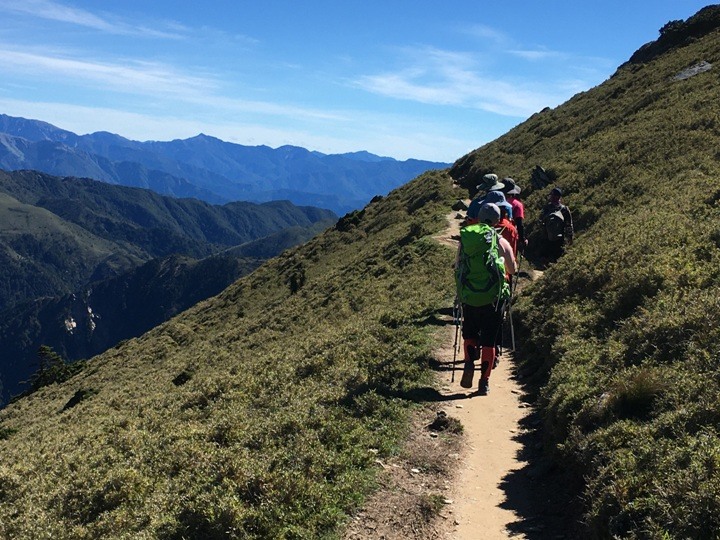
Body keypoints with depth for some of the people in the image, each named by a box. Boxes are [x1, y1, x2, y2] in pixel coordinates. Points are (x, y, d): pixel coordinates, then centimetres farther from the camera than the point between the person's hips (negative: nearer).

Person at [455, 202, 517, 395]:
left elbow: (457, 267, 12)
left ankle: (469, 365, 1)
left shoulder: (464, 239, 4)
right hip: (493, 297, -1)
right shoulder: (501, 242, 0)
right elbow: (513, 270, 11)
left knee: (469, 334, 22)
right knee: (489, 340, 9)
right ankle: (484, 382, 11)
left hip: (469, 297, 1)